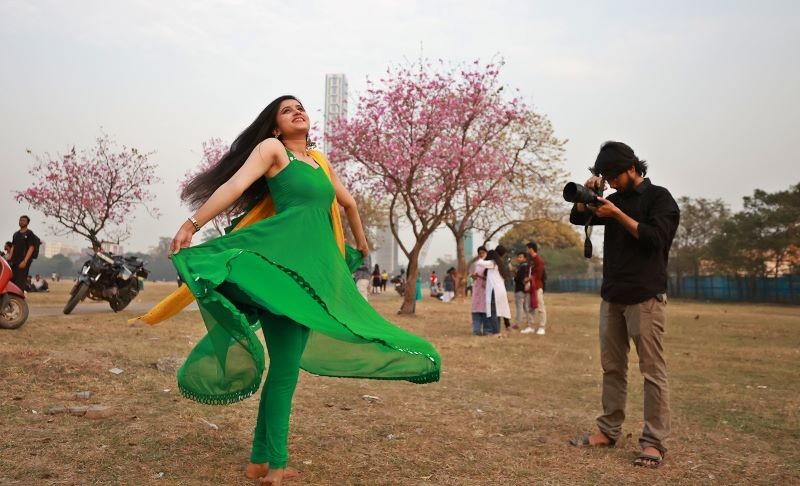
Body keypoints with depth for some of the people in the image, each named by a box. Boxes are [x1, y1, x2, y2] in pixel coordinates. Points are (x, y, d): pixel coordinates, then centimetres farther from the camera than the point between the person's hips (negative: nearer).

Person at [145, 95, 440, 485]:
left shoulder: (319, 160, 23)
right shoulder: (271, 148, 3)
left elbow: (348, 203, 37)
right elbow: (235, 184, -11)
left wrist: (360, 245, 44)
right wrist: (192, 224, -21)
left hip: (317, 269, 7)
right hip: (283, 264, -7)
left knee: (287, 365, 8)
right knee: (285, 366, -13)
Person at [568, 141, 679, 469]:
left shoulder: (659, 197, 0)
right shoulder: (616, 200, 16)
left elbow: (654, 238, -13)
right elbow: (577, 218, 16)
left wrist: (617, 214, -15)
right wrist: (588, 193, 0)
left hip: (645, 297, -6)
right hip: (611, 296, 6)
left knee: (652, 371, -4)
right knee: (612, 368, 8)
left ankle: (654, 442, 0)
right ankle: (609, 430, 16)